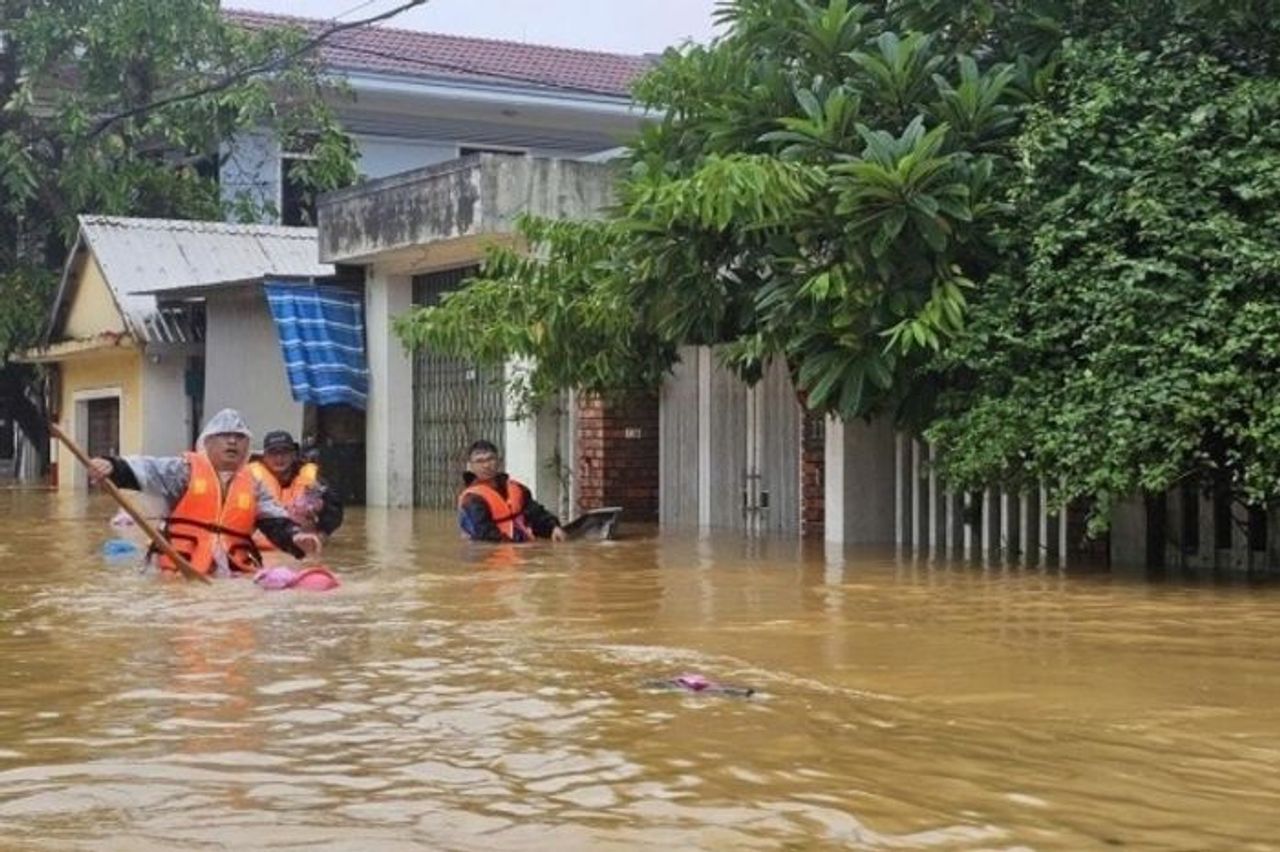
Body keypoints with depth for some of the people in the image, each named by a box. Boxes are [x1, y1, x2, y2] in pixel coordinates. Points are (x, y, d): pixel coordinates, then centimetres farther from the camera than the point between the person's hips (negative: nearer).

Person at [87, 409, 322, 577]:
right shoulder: (185, 469, 4)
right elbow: (144, 471, -8)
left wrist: (296, 538, -14)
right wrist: (112, 467, -28)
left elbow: (276, 522, 8)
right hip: (181, 574, -3)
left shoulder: (253, 486, 14)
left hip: (236, 576, 3)